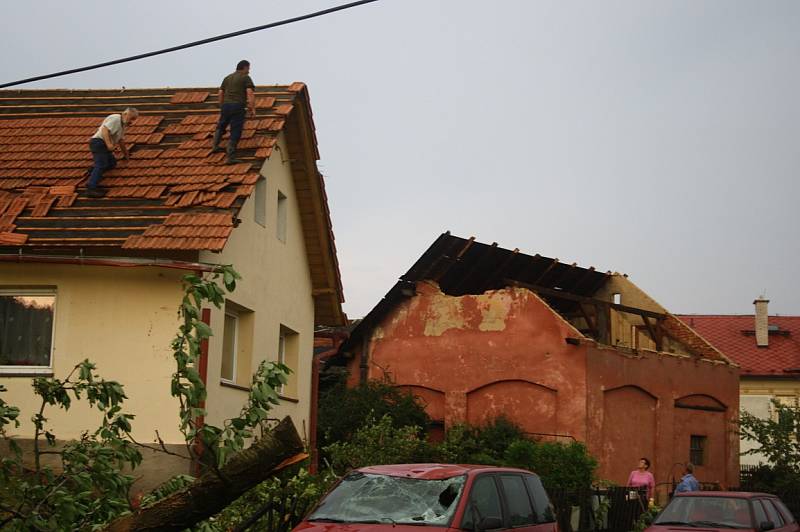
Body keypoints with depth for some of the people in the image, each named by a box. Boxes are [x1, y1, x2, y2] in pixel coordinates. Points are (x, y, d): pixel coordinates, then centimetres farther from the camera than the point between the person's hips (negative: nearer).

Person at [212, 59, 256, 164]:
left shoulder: (227, 78, 19)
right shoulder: (246, 78, 2)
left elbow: (220, 94, 16)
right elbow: (250, 93, -11)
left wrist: (221, 107, 27)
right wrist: (252, 108, -11)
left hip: (226, 105, 5)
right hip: (238, 106, -5)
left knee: (221, 126, 30)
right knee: (235, 132, -4)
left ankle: (215, 146, 35)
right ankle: (231, 157, -9)